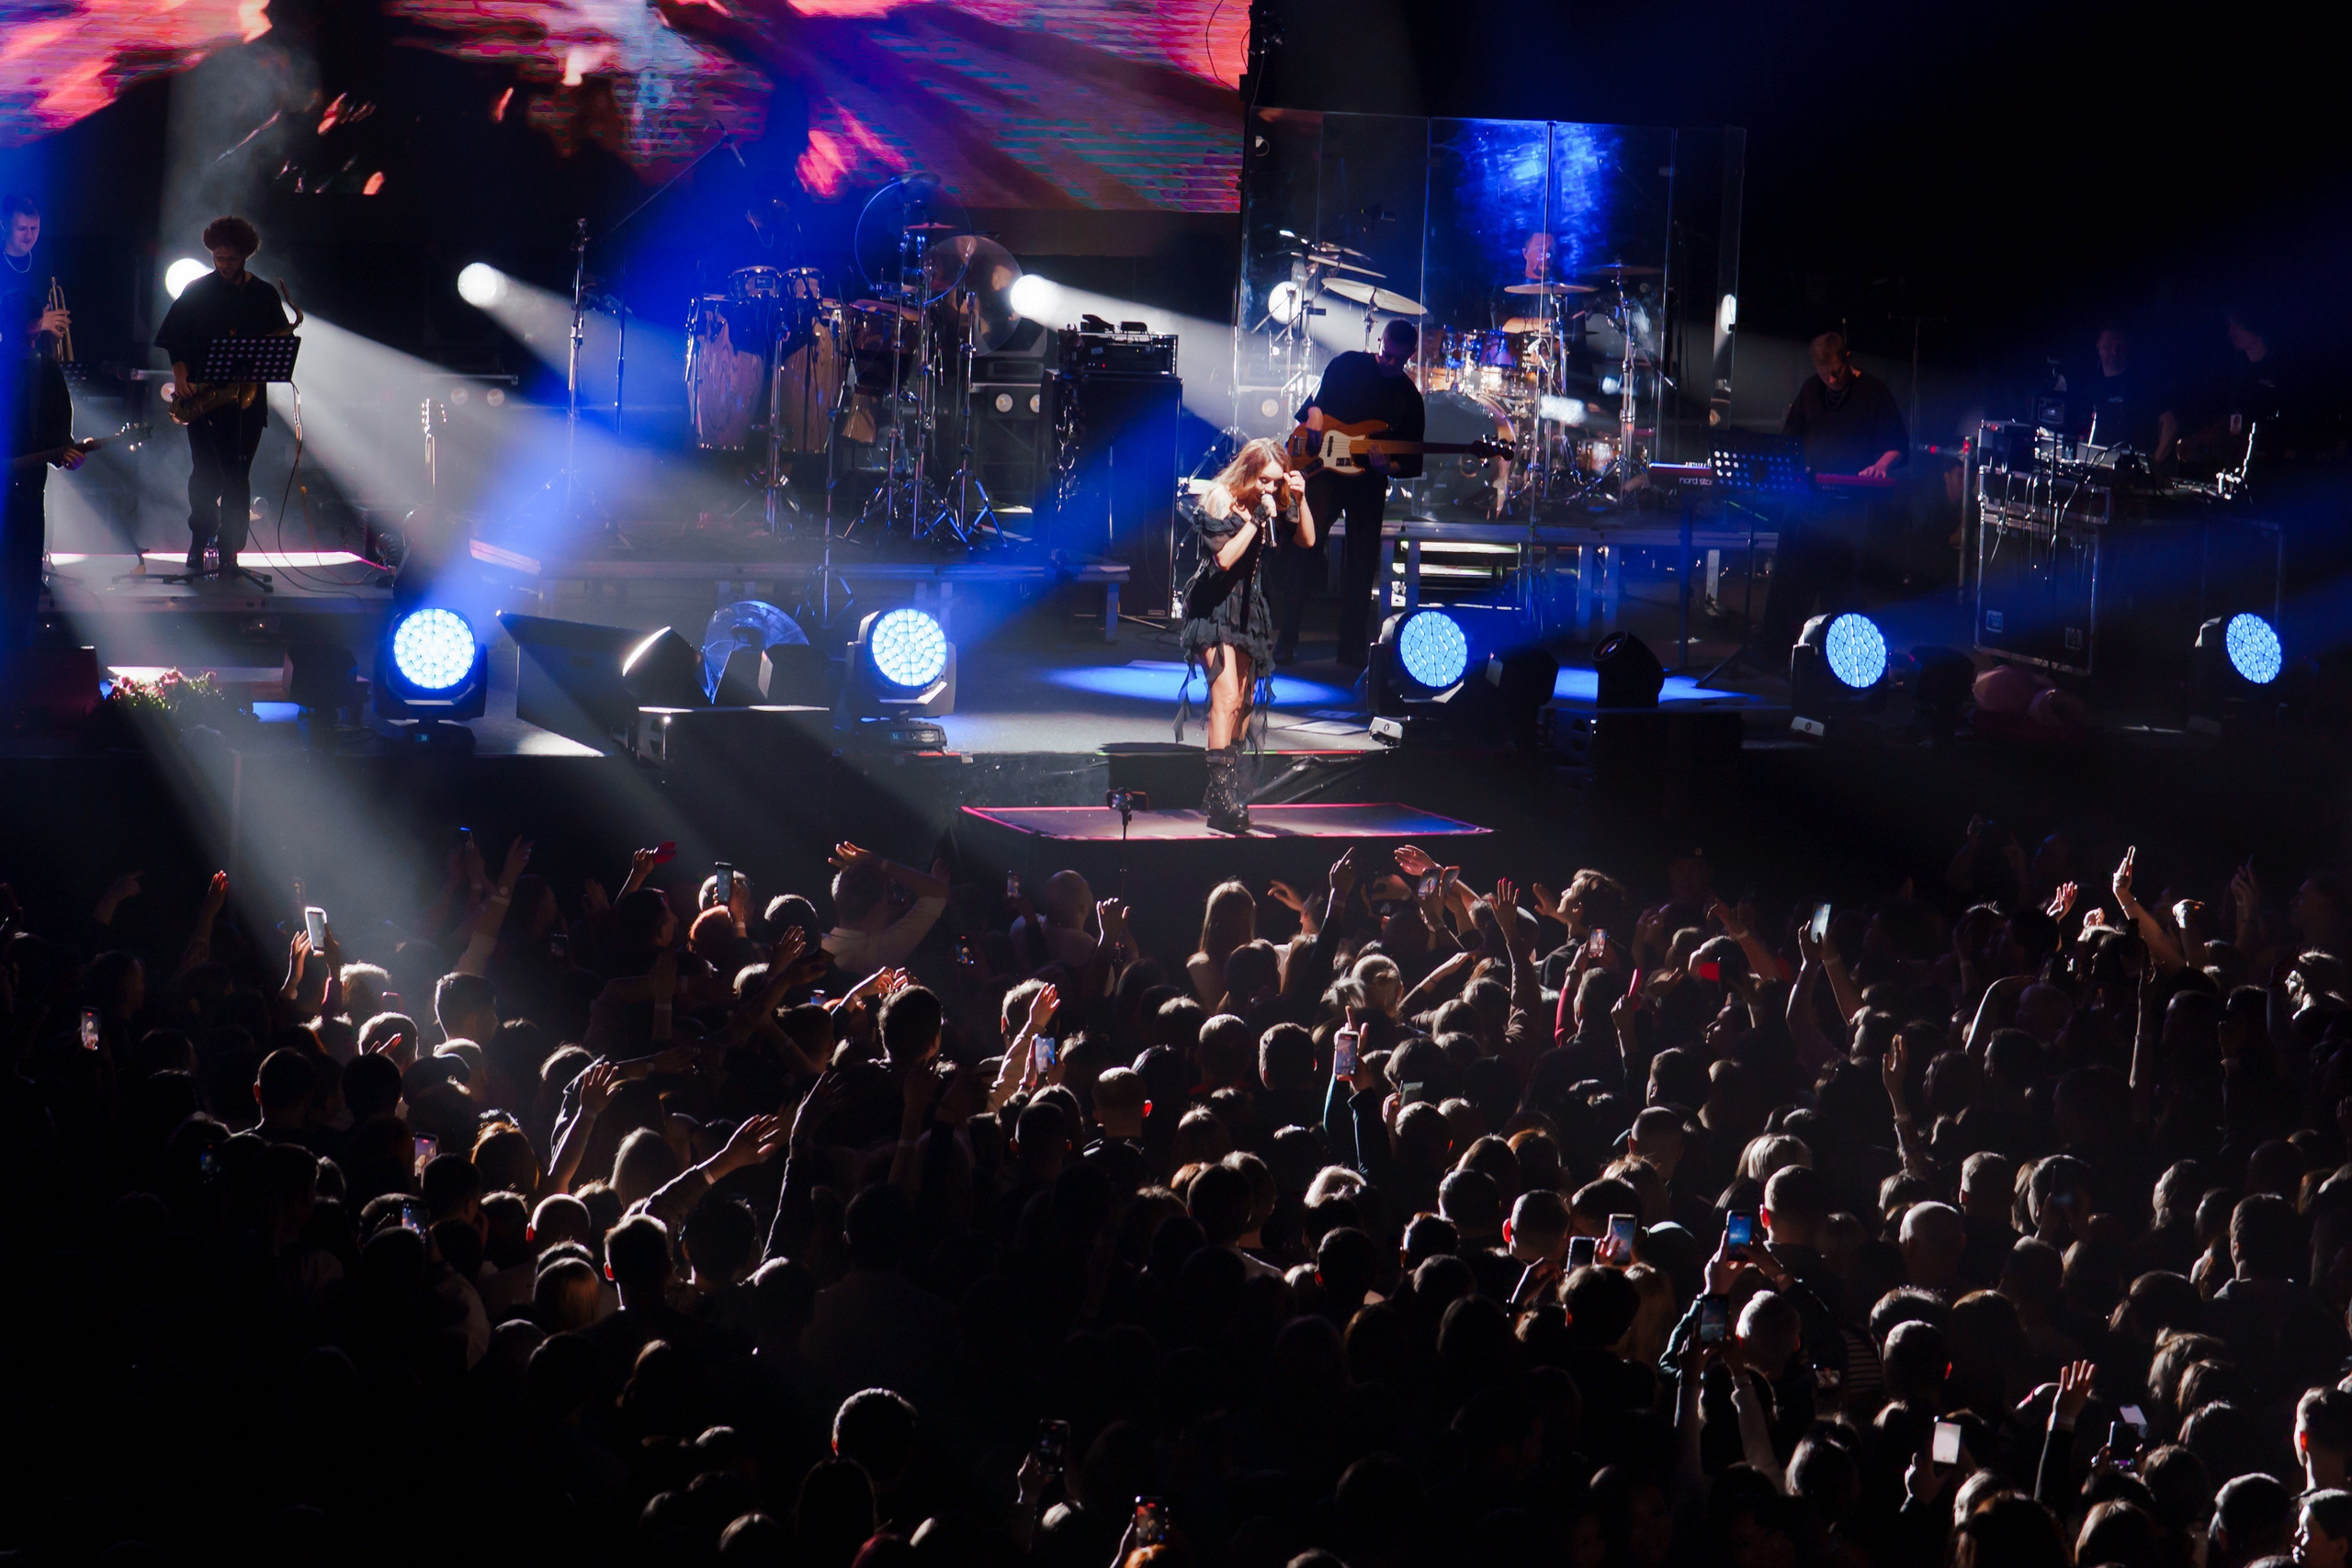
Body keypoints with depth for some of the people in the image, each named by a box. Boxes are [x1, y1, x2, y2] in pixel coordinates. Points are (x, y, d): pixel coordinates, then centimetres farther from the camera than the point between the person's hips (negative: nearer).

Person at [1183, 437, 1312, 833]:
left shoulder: (1274, 502, 5)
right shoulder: (1220, 500, -15)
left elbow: (1306, 540, 3)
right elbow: (1224, 557, -23)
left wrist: (1300, 499, -10)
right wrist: (1258, 518, -26)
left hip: (1249, 608, 8)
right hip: (1216, 608, -8)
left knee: (1243, 702, 10)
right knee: (1226, 696, -18)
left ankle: (1228, 789, 18)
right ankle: (1222, 800, -22)